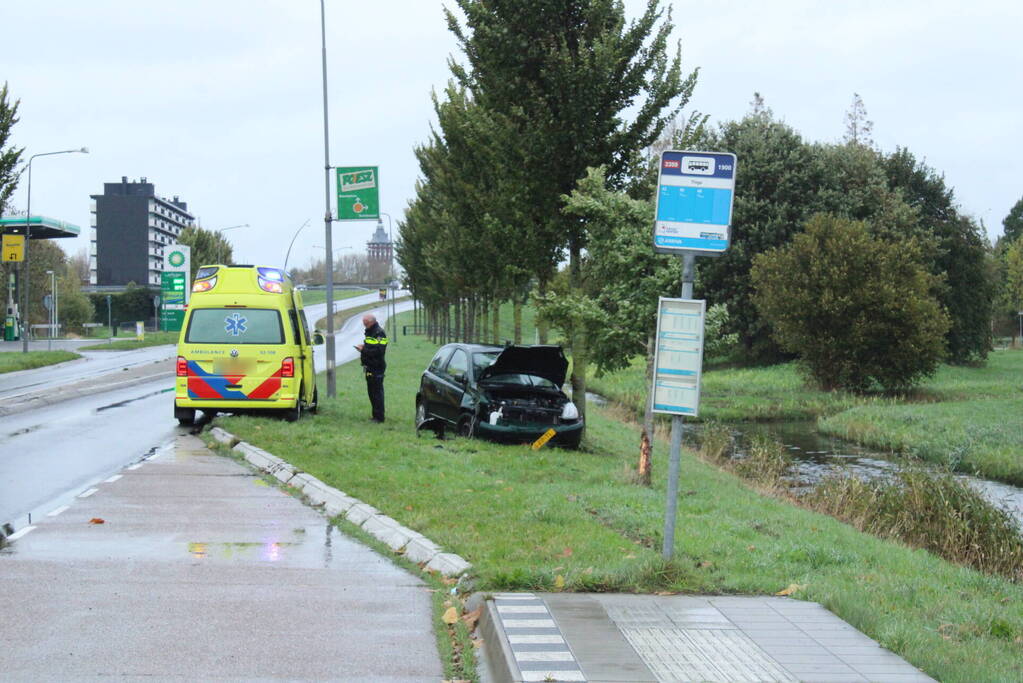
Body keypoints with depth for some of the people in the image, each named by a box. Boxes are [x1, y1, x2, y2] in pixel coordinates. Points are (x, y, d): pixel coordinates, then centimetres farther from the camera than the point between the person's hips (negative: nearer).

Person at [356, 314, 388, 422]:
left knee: (377, 392, -7)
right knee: (371, 392, 13)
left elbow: (378, 351, -23)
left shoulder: (379, 333, -15)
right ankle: (375, 415, 20)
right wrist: (363, 347, 7)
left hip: (376, 368, -10)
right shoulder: (370, 332, 17)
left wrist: (364, 350, -17)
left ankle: (379, 417, -4)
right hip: (370, 367, 10)